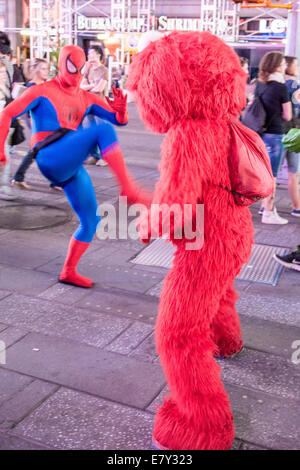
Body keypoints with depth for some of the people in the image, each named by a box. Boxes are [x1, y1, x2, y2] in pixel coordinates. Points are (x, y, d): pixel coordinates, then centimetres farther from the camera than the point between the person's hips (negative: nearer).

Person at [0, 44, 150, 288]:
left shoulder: (86, 98, 19)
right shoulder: (42, 91, 7)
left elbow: (120, 120, 15)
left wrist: (121, 110, -9)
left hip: (72, 167, 7)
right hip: (51, 158, -6)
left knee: (91, 220, 4)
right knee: (103, 130, -25)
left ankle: (68, 272, 17)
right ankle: (129, 190, -34)